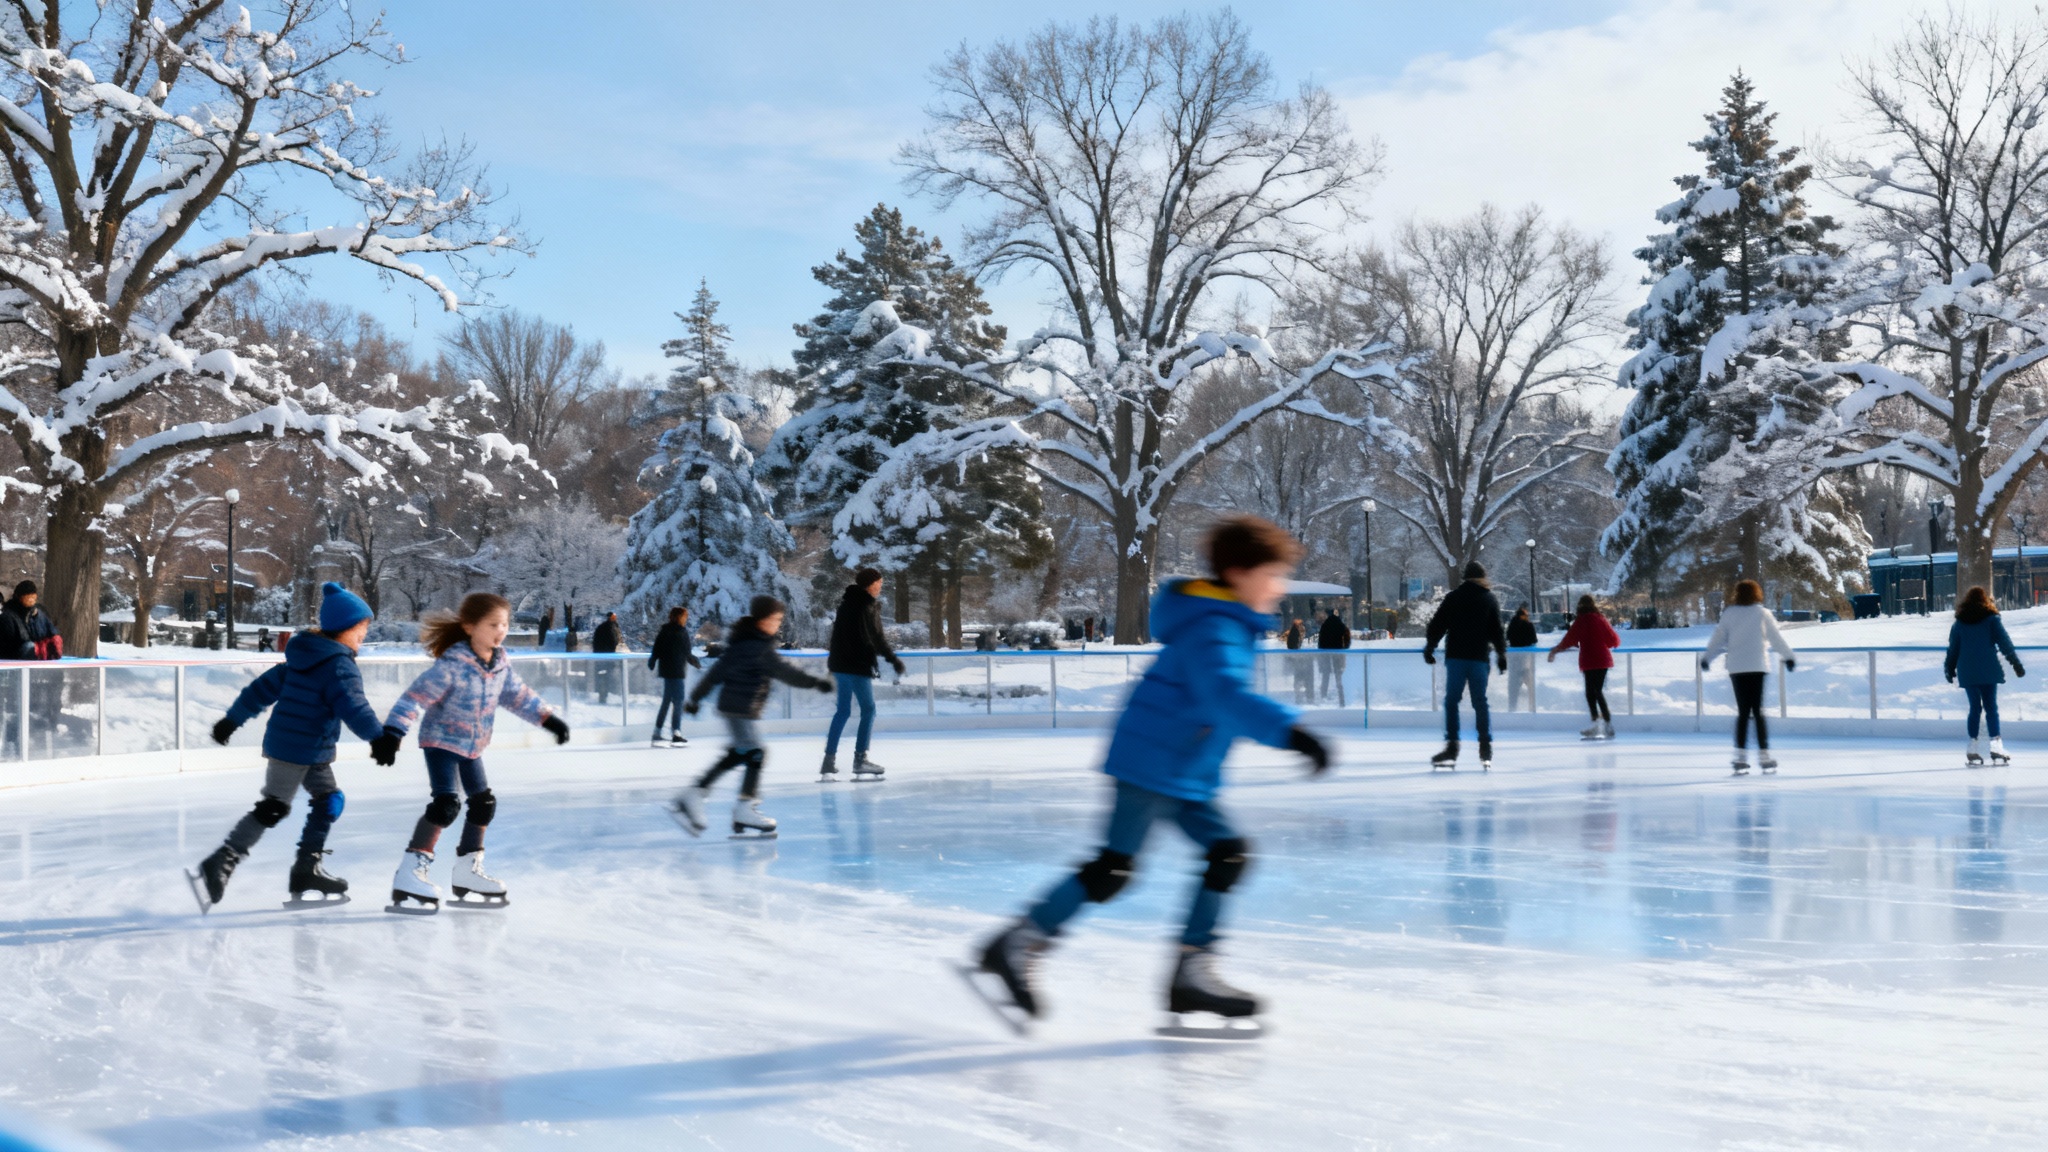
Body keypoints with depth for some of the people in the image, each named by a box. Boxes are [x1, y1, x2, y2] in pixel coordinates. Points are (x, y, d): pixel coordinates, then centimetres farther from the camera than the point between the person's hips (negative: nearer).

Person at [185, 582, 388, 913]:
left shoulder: (304, 658, 13)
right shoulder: (340, 665, -16)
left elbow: (265, 687, 16)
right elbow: (353, 706, -29)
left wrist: (233, 719, 21)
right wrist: (377, 737, -36)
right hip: (296, 750, -10)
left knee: (329, 801, 14)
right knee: (273, 808, -8)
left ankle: (307, 870, 17)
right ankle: (217, 867, -10)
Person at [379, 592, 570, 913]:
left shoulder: (501, 663, -4)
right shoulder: (452, 664, -27)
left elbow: (517, 695, 11)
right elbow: (416, 697, -28)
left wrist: (548, 718, 11)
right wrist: (392, 733, -35)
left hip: (472, 746, 8)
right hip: (441, 742, -8)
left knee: (484, 804, 13)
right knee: (445, 804, -21)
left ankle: (468, 871, 28)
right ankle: (409, 875, -19)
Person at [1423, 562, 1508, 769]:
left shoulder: (1453, 597, 5)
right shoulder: (1490, 599, 6)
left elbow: (1437, 625, 5)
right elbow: (1497, 630, 4)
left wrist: (1429, 648, 12)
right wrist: (1502, 653, 12)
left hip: (1455, 656, -1)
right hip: (1479, 657, 1)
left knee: (1451, 700, 0)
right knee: (1480, 702, 7)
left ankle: (1451, 747, -8)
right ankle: (1486, 748, 6)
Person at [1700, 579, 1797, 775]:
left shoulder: (1729, 614, 5)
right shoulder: (1762, 613, 0)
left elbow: (1719, 638, 7)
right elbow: (1776, 637, 4)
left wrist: (1707, 658, 17)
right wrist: (1789, 656, 15)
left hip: (1736, 668, 2)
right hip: (1757, 666, -2)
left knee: (1743, 711, 6)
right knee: (1757, 711, 1)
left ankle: (1740, 757, 0)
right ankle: (1764, 755, -2)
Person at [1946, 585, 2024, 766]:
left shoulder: (1959, 623, 6)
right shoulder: (1991, 619, -2)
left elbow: (1953, 649, 10)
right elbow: (2004, 642, -3)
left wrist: (1949, 670, 19)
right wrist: (2016, 664, 1)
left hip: (1967, 672, 2)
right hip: (1989, 671, -2)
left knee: (1975, 707, 7)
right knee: (1991, 707, 1)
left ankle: (1973, 749, 4)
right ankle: (1996, 747, -6)